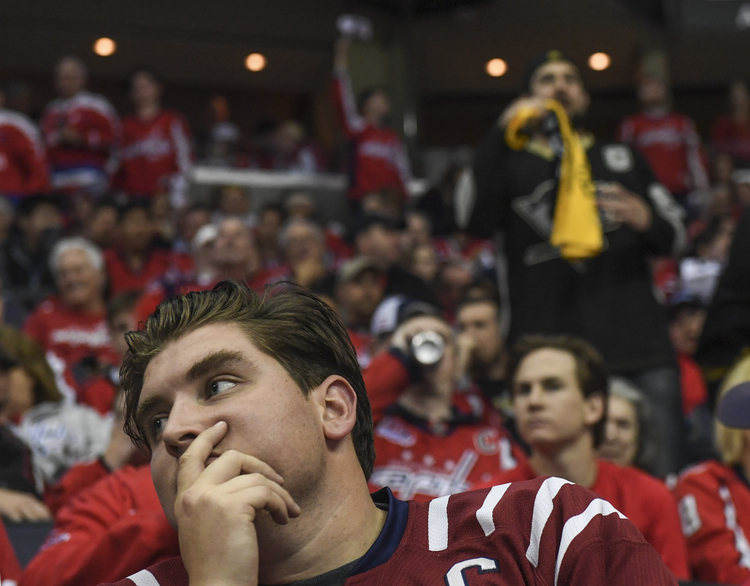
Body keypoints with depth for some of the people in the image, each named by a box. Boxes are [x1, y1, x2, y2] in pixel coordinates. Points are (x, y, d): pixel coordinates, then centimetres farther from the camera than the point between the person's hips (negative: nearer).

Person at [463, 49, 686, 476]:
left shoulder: (622, 159, 25)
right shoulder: (512, 162, 17)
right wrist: (503, 134, -7)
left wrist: (647, 220, -2)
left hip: (639, 347, 2)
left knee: (661, 484, -5)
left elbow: (675, 237, 21)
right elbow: (477, 220, -4)